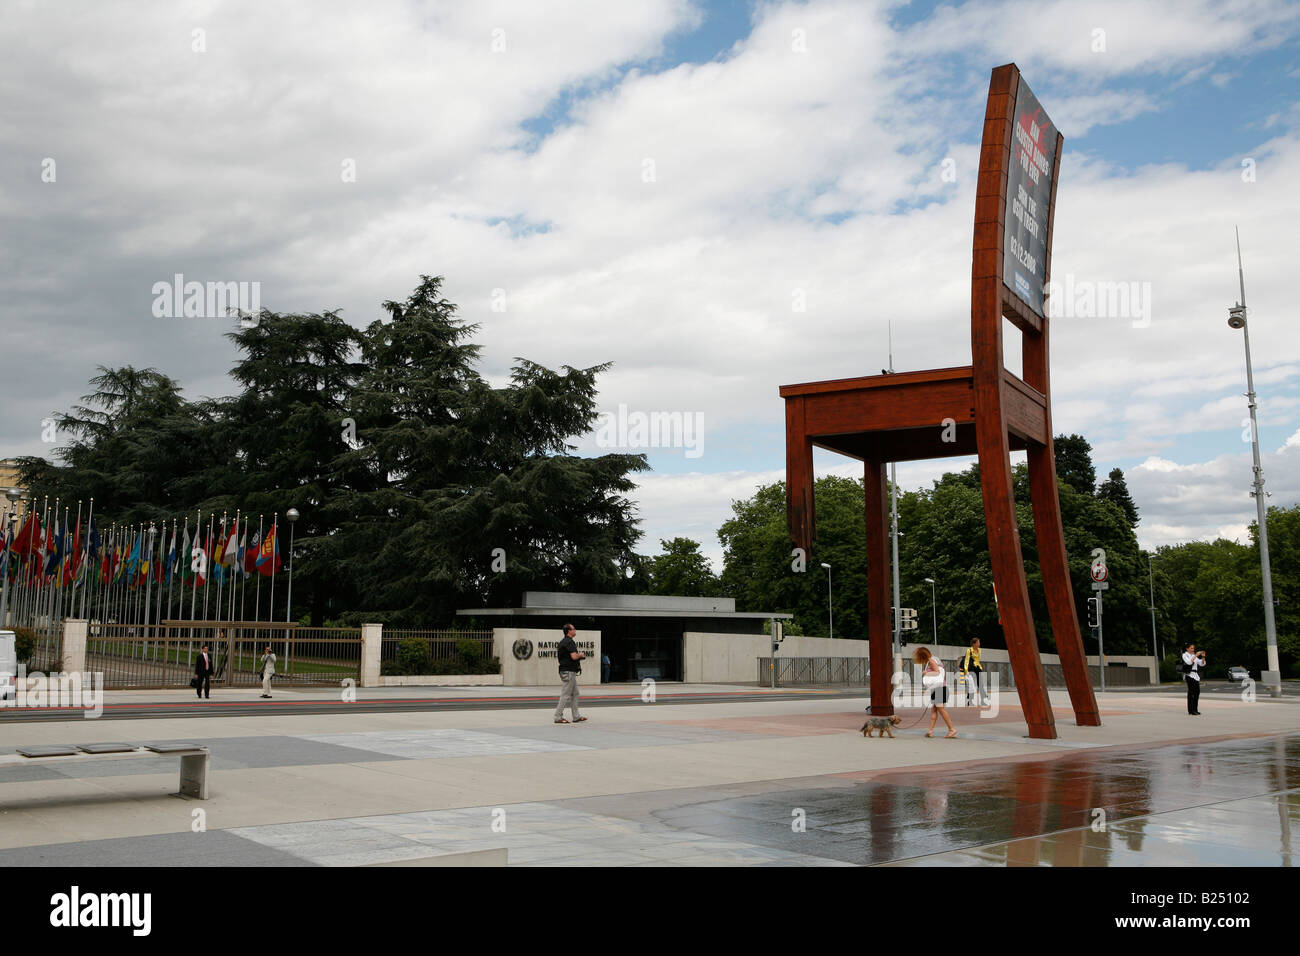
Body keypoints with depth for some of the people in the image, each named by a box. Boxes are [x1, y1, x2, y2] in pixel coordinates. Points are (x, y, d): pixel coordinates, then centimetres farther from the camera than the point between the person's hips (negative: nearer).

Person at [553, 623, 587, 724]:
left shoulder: (563, 641, 15)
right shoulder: (569, 642, -17)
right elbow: (574, 656, -26)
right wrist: (580, 655, -5)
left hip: (570, 672, 11)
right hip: (568, 671, -11)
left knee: (575, 694, 14)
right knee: (565, 695, -6)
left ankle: (576, 716, 17)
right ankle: (558, 717, -2)